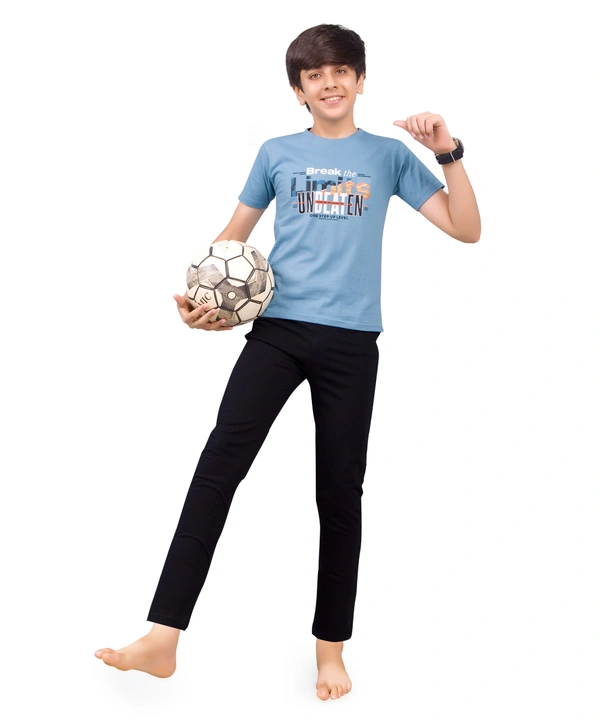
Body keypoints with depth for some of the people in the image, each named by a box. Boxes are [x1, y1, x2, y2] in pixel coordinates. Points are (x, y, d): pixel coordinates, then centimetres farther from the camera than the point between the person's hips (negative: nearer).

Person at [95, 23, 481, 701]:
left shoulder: (388, 155, 10)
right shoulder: (277, 153, 12)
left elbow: (467, 228, 5)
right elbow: (234, 234, 20)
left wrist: (449, 153, -7)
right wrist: (198, 295, 5)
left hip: (351, 339, 0)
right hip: (277, 328, 0)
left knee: (341, 488, 4)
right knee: (221, 458, -17)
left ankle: (331, 647, 19)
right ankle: (162, 638, -17)